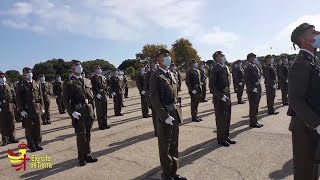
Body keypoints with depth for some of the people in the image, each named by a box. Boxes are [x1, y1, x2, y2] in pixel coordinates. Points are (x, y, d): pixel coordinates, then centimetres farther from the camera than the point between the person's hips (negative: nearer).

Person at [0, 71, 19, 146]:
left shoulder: (10, 86, 10)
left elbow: (14, 96, 8)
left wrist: (15, 105, 2)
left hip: (10, 107, 2)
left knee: (11, 123, 8)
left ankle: (12, 138, 18)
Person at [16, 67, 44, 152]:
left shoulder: (36, 84, 10)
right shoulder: (21, 84, -1)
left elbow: (41, 96, 10)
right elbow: (18, 99, -4)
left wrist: (42, 107, 5)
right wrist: (21, 110, -11)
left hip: (37, 109, 3)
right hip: (27, 110, -3)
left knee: (38, 127, 7)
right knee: (29, 129, 6)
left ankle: (37, 144, 20)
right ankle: (31, 146, 16)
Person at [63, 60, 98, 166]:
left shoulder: (87, 81, 17)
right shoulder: (68, 82, -1)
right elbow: (66, 100, -7)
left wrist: (92, 108, 10)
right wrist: (72, 112, -16)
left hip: (89, 111, 5)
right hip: (78, 112, -5)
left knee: (87, 135, 12)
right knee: (81, 135, 2)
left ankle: (87, 155, 24)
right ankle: (82, 157, 17)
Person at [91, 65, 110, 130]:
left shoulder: (103, 77, 15)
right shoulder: (93, 78, -5)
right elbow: (93, 88, -9)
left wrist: (107, 94, 9)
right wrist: (96, 94, -19)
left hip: (104, 96, 6)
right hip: (98, 97, -6)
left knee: (105, 111, 10)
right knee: (99, 112, 1)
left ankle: (105, 124, 20)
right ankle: (100, 125, 9)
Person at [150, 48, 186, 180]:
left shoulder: (171, 74, 13)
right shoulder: (156, 77, -11)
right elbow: (154, 100, -16)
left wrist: (178, 111, 9)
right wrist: (165, 116, -19)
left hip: (175, 114, 7)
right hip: (164, 115, -7)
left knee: (174, 145, 18)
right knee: (165, 146, 9)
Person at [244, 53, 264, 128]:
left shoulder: (256, 66, 14)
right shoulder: (248, 68, -12)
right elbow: (247, 80, -16)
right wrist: (252, 88, -20)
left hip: (258, 88, 9)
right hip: (252, 90, -9)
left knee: (256, 106, 15)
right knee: (253, 106, -1)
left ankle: (255, 121, 25)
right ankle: (253, 123, 9)